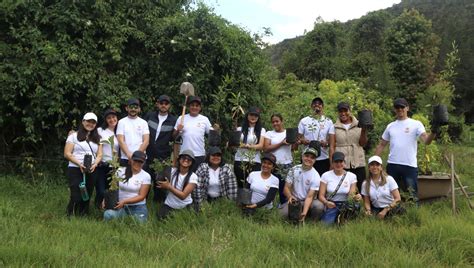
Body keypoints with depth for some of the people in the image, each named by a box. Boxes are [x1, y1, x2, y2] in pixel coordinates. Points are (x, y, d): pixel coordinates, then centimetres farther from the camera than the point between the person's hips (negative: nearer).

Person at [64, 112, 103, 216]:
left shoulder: (97, 138, 16)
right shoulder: (74, 136, 3)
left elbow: (99, 155, 12)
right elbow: (67, 154, -4)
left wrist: (95, 164, -9)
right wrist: (79, 164, -16)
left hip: (91, 171, 4)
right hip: (75, 169, -4)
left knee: (87, 196, 6)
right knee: (76, 196, -10)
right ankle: (70, 216, 6)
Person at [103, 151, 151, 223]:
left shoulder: (146, 176, -3)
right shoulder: (120, 171, 2)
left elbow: (141, 196, -6)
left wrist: (124, 201, -18)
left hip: (138, 208, 0)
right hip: (121, 206, 0)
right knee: (108, 214, -28)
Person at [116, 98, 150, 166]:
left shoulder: (143, 122, 9)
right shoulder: (121, 122, 6)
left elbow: (146, 141, 0)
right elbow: (121, 141, -3)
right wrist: (129, 154, -17)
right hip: (125, 159, -1)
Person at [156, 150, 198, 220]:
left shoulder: (193, 177, -11)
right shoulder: (172, 171, -3)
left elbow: (183, 195, -17)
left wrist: (169, 187, -21)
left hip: (185, 207, -1)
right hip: (169, 205, 1)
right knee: (162, 219, -14)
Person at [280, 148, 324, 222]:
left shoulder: (316, 176, -11)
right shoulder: (293, 170, -2)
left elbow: (309, 196, -18)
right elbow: (287, 187, -2)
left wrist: (304, 213, -33)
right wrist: (290, 196, -27)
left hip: (308, 202, -1)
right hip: (294, 201, 1)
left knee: (319, 206, -34)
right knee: (284, 213, -30)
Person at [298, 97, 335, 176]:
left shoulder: (328, 121, 7)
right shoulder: (304, 121, 7)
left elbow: (332, 141, 2)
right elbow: (299, 137, 8)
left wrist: (326, 143, -21)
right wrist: (302, 141, -15)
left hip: (323, 159, 0)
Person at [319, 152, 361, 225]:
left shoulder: (352, 176, 4)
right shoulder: (326, 176, 0)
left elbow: (351, 194, -1)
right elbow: (321, 195, -3)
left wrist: (355, 197, -25)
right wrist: (326, 202, -24)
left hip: (345, 206, 3)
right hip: (331, 205, -3)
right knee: (326, 223, -28)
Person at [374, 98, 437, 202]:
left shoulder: (416, 124, -1)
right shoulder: (390, 126, 12)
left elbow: (426, 141, -14)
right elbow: (381, 145, 15)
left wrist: (434, 132, -34)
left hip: (410, 165, -4)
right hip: (392, 165, 4)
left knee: (412, 194, 1)